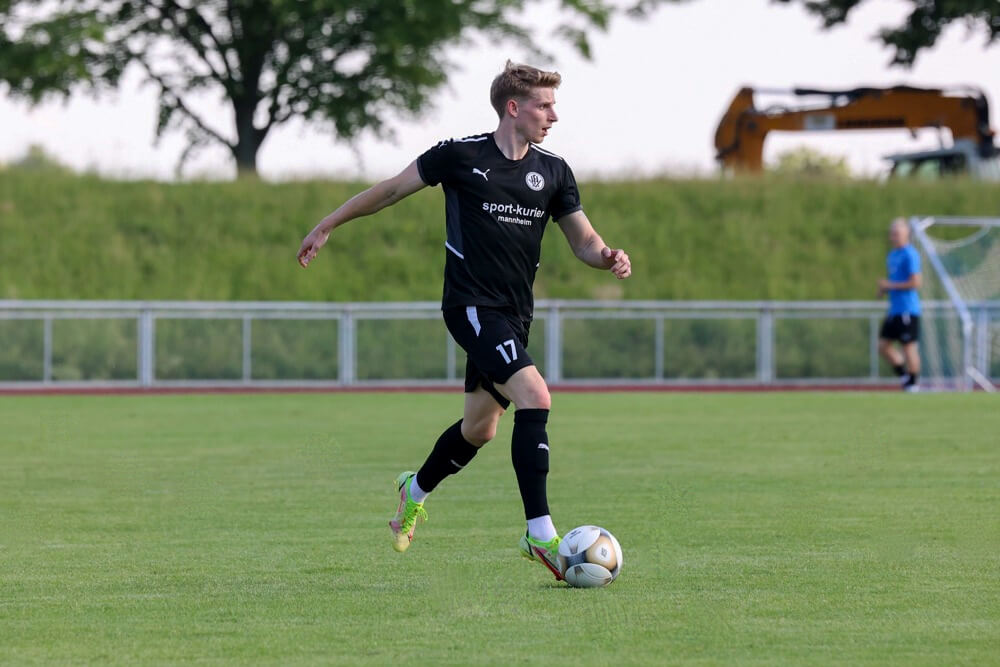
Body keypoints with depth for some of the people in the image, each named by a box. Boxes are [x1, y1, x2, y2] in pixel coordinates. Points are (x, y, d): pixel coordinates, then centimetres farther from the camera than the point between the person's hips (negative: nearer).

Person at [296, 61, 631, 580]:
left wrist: (608, 258, -13)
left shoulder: (552, 171, 7)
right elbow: (393, 189, 4)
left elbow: (583, 240, 11)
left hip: (514, 314, 7)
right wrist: (327, 225, 11)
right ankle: (540, 534, -23)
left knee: (480, 427, 16)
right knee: (534, 397, -23)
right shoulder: (461, 156, -7)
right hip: (471, 304, -7)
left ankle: (416, 490, 45)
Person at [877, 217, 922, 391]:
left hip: (907, 310, -9)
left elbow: (915, 282, -18)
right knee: (883, 346, 8)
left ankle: (913, 383, 5)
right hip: (894, 310, 9)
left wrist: (890, 285, -15)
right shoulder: (892, 255, 16)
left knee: (908, 346, -4)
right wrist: (884, 288, 8)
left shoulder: (910, 255, -12)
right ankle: (903, 375, 18)